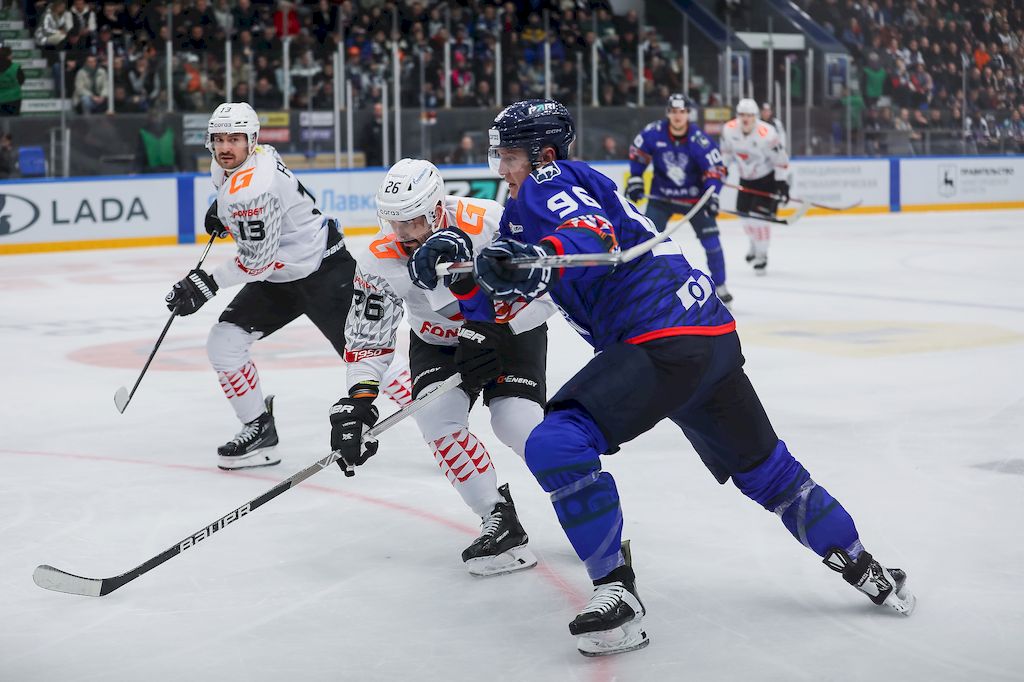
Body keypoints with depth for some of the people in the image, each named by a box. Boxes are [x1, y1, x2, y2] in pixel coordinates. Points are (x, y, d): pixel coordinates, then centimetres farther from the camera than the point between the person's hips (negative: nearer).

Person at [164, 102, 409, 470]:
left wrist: (207, 284, -20)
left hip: (325, 272, -10)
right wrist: (221, 211, 18)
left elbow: (257, 260, -25)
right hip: (280, 278, 10)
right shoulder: (224, 168, 1)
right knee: (223, 343, -1)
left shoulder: (253, 188, -28)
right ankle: (260, 430, 9)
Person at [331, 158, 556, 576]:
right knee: (437, 417, -21)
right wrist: (358, 399, -25)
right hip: (437, 341, 3)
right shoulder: (380, 262, -21)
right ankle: (500, 521, -8)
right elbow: (367, 338, -14)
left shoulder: (488, 224, -32)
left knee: (517, 420, -20)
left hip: (511, 329, -3)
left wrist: (493, 331, -40)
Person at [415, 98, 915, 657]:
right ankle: (863, 570, 35)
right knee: (764, 470, 23)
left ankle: (617, 593, -16)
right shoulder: (525, 207, 26)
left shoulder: (547, 186, -2)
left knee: (556, 444, -18)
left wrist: (543, 257, -42)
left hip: (665, 344, -11)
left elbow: (595, 235, -24)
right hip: (713, 337, 11)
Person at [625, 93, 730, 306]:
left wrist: (711, 195, -26)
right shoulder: (654, 132, -17)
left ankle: (719, 286, 12)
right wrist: (635, 179, 0)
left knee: (710, 239, -2)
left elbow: (714, 167, -16)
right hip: (661, 195, 1)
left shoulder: (699, 139, -21)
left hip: (693, 196, -1)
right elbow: (638, 151, 2)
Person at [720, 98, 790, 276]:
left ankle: (761, 256, 0)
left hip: (768, 178, -6)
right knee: (744, 216, 10)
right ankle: (755, 244, 40)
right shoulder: (729, 129, -15)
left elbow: (781, 159, -21)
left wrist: (782, 183, -19)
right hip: (746, 178, 6)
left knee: (759, 217, -14)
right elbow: (727, 149, 6)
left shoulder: (766, 134, -30)